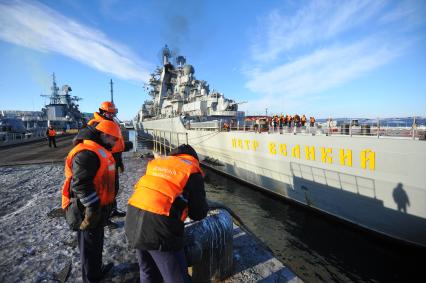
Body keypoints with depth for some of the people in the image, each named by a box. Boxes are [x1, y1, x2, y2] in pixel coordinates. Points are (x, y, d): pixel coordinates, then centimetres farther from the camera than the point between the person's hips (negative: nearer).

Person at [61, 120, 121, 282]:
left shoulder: (99, 150, 11)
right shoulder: (86, 153, -24)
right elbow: (81, 184, -28)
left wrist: (104, 203, 26)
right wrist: (93, 207, -24)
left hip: (97, 208, 10)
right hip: (89, 211, -10)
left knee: (96, 241, 25)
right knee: (90, 246, 8)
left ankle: (97, 270, 45)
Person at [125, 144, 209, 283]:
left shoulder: (156, 162, 17)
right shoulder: (192, 171, 1)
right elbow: (198, 214, 4)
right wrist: (204, 207, 26)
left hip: (133, 219, 7)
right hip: (158, 226, -6)